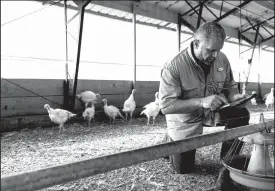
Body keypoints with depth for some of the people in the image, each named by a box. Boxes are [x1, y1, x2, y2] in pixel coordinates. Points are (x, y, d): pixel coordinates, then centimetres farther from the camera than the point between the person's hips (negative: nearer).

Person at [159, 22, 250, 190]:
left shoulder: (222, 59, -13)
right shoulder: (173, 66, -29)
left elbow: (230, 86, 2)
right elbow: (166, 106, -31)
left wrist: (234, 96, -22)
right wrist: (201, 101, -41)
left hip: (212, 111, 4)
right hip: (185, 118, -4)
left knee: (241, 114, -23)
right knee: (183, 169, 4)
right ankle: (172, 140, 37)